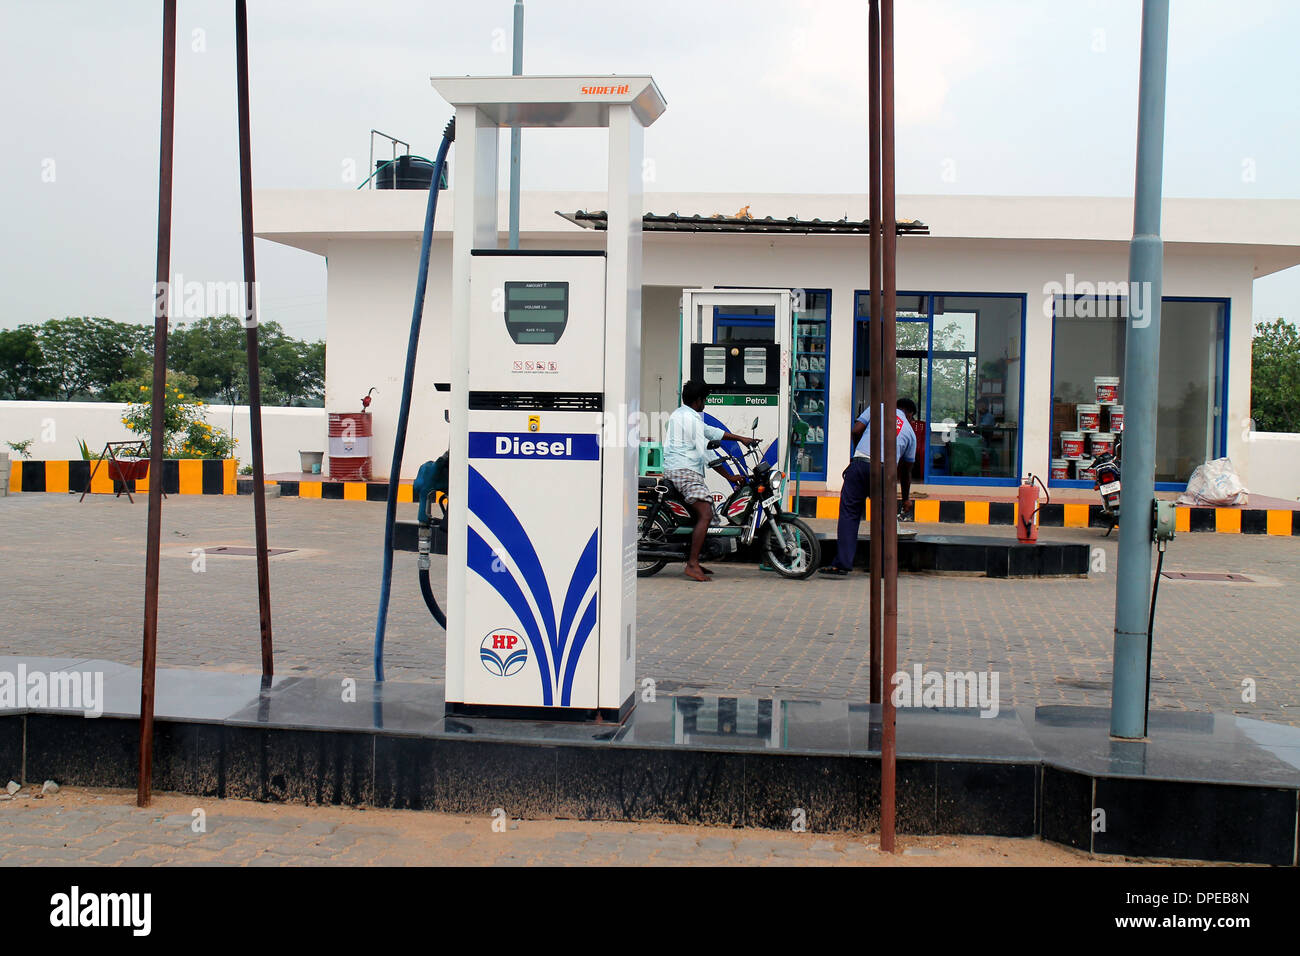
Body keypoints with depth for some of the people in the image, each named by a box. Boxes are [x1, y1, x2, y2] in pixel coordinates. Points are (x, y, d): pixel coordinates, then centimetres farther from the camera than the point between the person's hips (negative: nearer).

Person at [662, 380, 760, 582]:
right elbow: (705, 453, -15)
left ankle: (693, 560, 23)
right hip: (686, 470, -11)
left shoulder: (677, 414, 22)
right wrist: (729, 476, -11)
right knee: (705, 514, -20)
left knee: (698, 512, 21)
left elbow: (710, 431, 26)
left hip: (670, 470, 11)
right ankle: (692, 565, -29)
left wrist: (741, 438, 26)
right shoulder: (692, 418, -10)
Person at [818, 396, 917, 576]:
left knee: (849, 513, 1)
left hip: (860, 463, -1)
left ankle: (842, 563, -6)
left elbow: (856, 430, 8)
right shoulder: (910, 431, 23)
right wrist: (905, 499, 39)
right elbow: (906, 472, 27)